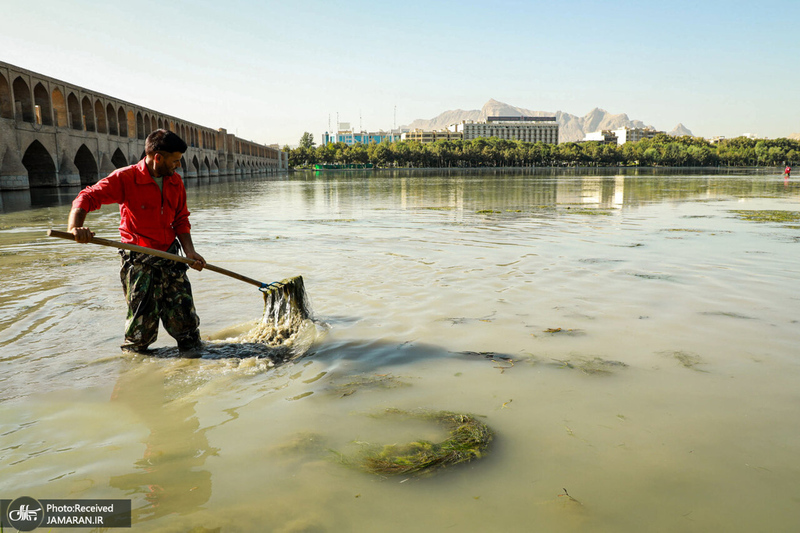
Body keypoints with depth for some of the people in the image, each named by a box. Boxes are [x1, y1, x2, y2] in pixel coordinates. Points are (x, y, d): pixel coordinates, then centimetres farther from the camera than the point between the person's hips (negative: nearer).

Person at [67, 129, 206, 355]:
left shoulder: (175, 182, 5)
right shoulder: (125, 178, -12)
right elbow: (87, 197, -17)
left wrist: (189, 250, -4)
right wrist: (75, 227, -37)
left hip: (170, 257, 4)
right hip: (138, 260, -4)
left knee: (183, 309, 2)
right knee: (143, 317, 1)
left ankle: (190, 344, 26)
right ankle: (134, 350, 29)